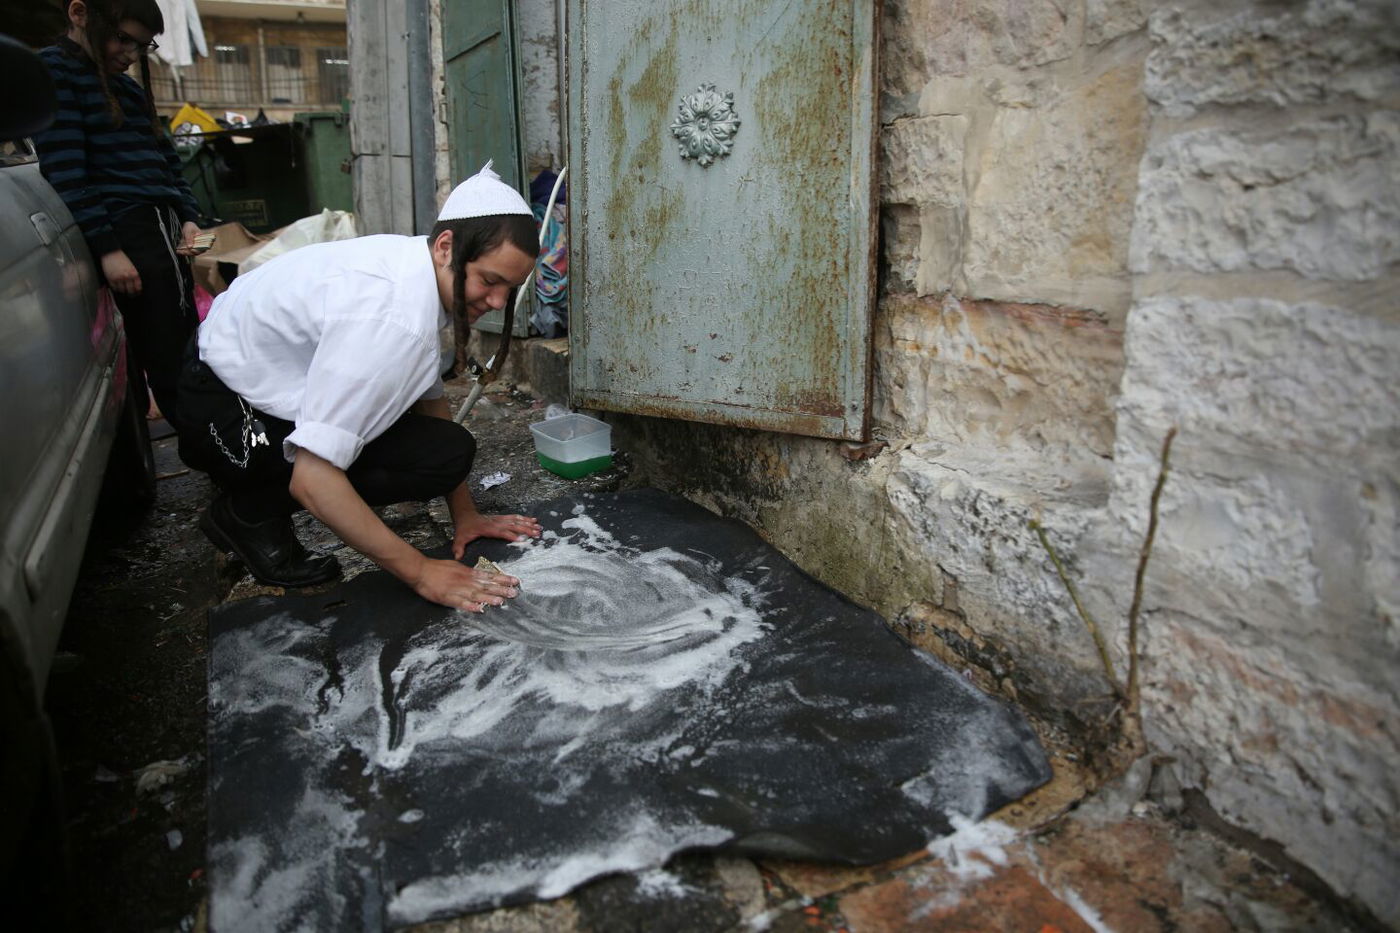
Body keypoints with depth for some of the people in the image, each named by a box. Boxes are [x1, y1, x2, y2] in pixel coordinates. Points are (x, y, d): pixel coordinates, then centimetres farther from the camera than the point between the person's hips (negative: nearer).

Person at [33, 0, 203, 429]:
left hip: (164, 229, 8)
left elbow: (166, 157, 25)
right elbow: (65, 171, -11)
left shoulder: (126, 85, 23)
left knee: (184, 348, 5)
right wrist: (106, 248, -16)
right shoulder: (53, 70, -1)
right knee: (173, 358, -7)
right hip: (128, 233, -8)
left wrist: (188, 217, 8)